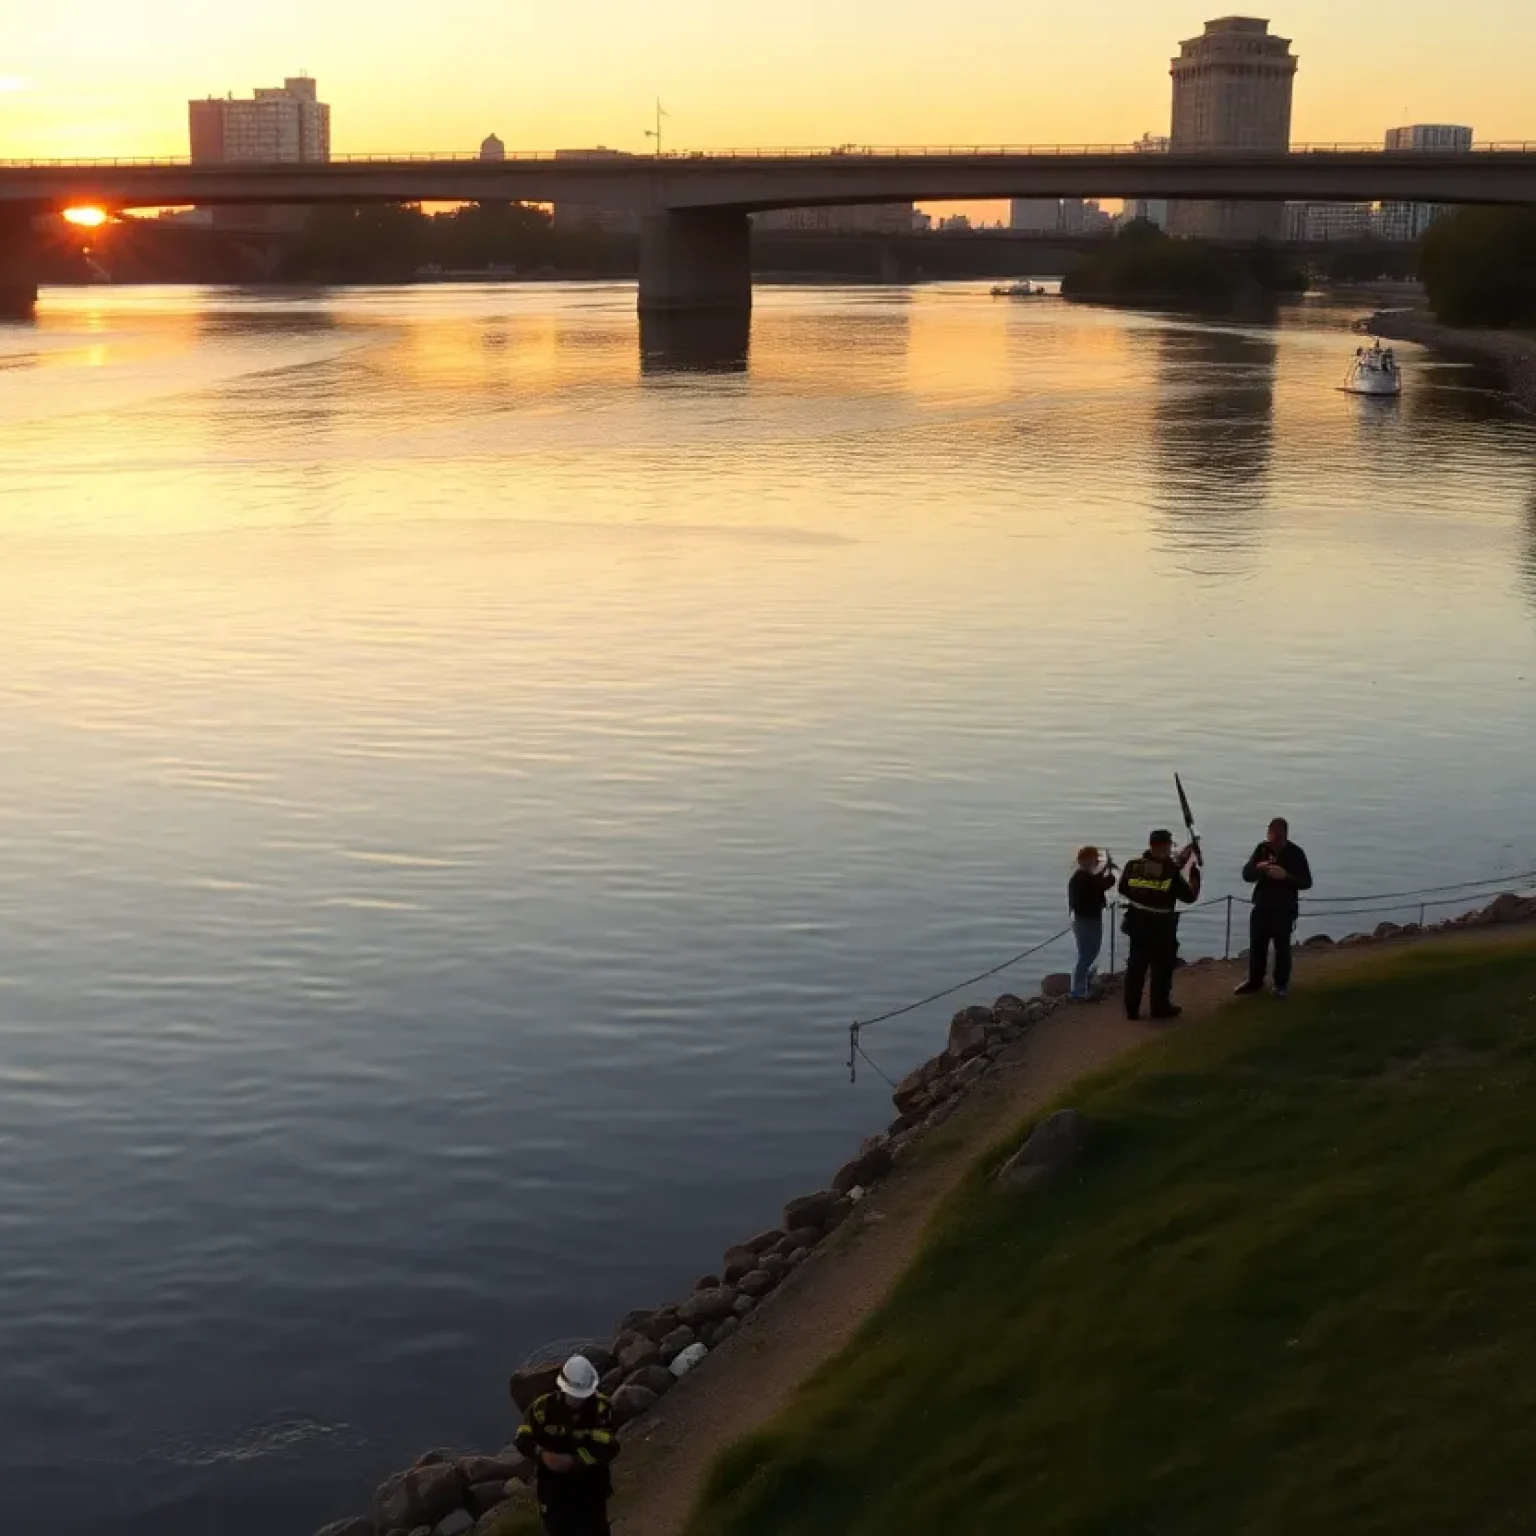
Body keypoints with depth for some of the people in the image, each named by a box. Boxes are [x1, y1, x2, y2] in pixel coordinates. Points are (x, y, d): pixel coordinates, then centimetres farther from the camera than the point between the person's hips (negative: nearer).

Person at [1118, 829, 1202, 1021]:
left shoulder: (1133, 866, -2)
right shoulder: (1171, 872, -15)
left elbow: (1123, 890, 12)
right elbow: (1190, 896, -8)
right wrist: (1195, 872, 4)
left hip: (1137, 923, 5)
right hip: (1161, 926, -5)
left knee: (1136, 965, 11)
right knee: (1162, 967, 8)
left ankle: (1132, 1008, 13)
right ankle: (1160, 1007, 15)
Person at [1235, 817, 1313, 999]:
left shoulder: (1295, 852, -8)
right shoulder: (1262, 849, 2)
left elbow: (1306, 882, -10)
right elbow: (1246, 874, 0)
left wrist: (1286, 876, -27)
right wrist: (1257, 867, -23)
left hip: (1284, 910, -4)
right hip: (1261, 907, 4)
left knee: (1282, 948, 4)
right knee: (1256, 946, 10)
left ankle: (1282, 984, 15)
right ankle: (1255, 981, 24)